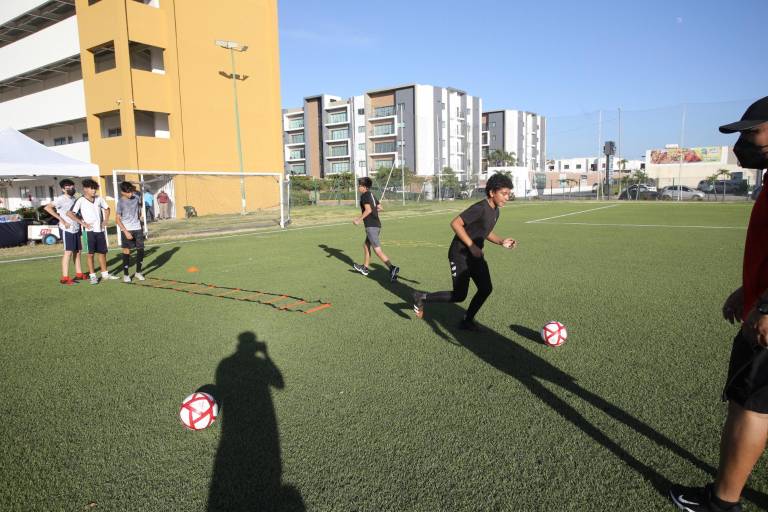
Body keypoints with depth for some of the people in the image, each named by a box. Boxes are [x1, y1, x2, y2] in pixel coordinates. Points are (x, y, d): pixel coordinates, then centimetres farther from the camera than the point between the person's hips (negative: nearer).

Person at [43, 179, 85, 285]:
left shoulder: (74, 199, 12)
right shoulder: (61, 199, -10)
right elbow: (47, 207, -21)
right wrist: (62, 220, -21)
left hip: (76, 229, 8)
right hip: (67, 229, -8)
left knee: (77, 251, 12)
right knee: (68, 252, -8)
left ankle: (79, 273, 22)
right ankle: (65, 278, -6)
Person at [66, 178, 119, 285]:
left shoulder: (99, 199, 7)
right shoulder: (81, 201, -8)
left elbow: (107, 209, 22)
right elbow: (70, 213, -14)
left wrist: (105, 221, 9)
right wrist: (82, 223, -14)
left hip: (100, 230, 5)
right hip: (90, 230, -5)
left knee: (102, 252, 12)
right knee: (91, 253, 0)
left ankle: (105, 274, 23)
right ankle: (92, 276, 7)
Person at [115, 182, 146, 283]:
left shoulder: (136, 198, 2)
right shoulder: (120, 202, -10)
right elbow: (117, 220, -9)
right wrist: (126, 232, -16)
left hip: (137, 229, 4)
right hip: (127, 230, -4)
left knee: (141, 249, 4)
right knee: (126, 251, -1)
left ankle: (138, 272, 19)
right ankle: (126, 275, 10)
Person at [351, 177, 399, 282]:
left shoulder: (364, 195, -9)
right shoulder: (371, 195, 16)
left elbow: (368, 210, -21)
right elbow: (379, 207, 21)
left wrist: (359, 219, -14)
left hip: (371, 226, -9)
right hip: (376, 225, 9)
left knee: (377, 250, -12)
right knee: (366, 245, 23)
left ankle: (392, 268, -24)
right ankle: (364, 268, 34)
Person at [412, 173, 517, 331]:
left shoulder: (495, 211, 6)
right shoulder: (480, 208, -23)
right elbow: (455, 223, -26)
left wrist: (501, 241, 3)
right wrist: (471, 246, -26)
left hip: (475, 255, 9)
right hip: (460, 254, -9)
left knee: (486, 289, 3)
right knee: (459, 296, -6)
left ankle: (467, 321, 20)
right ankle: (422, 297, 12)